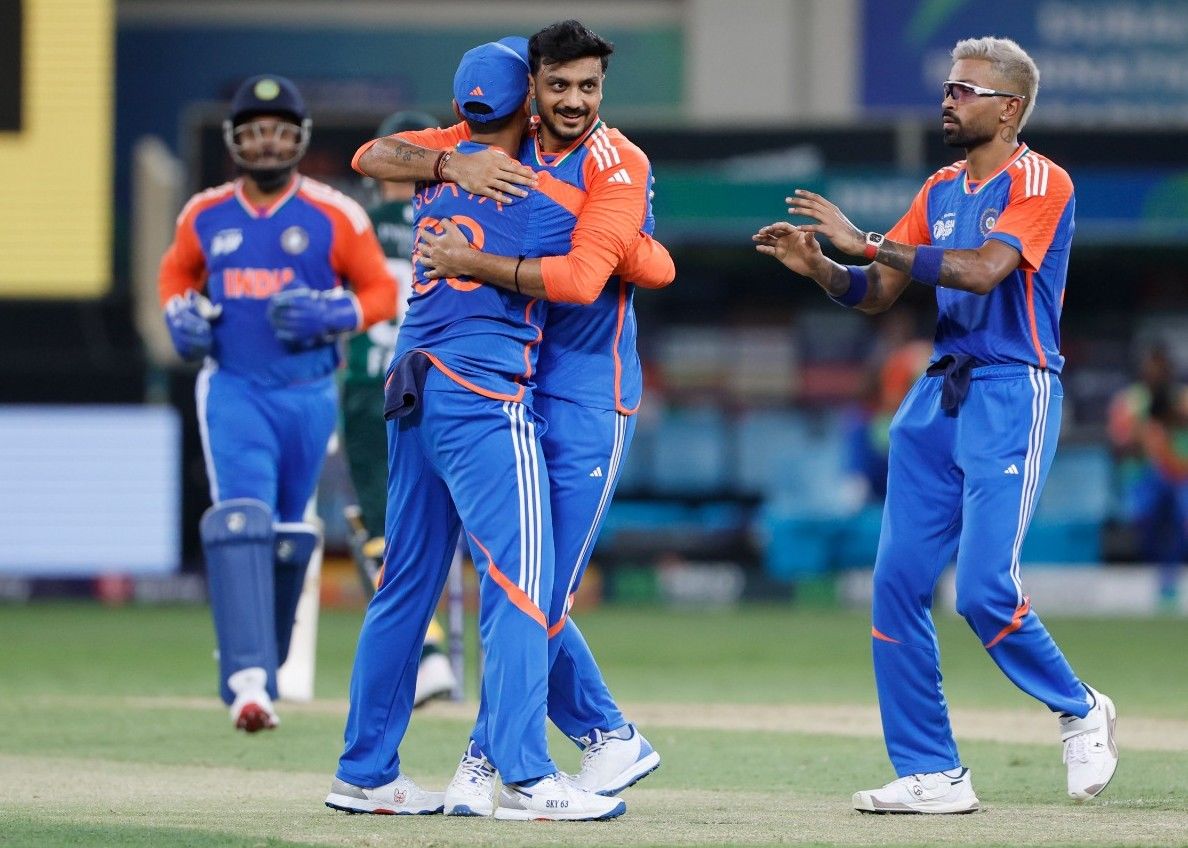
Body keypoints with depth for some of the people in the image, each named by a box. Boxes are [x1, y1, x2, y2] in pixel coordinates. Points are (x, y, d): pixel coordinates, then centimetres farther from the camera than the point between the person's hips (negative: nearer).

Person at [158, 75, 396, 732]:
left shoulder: (334, 217, -4)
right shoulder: (206, 215, 4)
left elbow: (382, 293, 1)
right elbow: (176, 272, 22)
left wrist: (332, 315, -17)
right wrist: (180, 315, 1)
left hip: (307, 393, 0)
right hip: (233, 388, 0)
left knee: (287, 534, 11)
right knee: (240, 522, -19)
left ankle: (267, 658, 34)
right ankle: (248, 679, -28)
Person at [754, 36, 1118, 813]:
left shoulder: (1040, 183, -8)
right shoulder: (941, 191, 16)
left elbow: (984, 270, -23)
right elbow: (875, 294, 15)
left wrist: (865, 240, -22)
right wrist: (821, 266, -6)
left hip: (1013, 395, -8)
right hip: (939, 396, 8)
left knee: (986, 588, -14)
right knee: (899, 580, -1)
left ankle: (1079, 711, 12)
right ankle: (932, 774, 4)